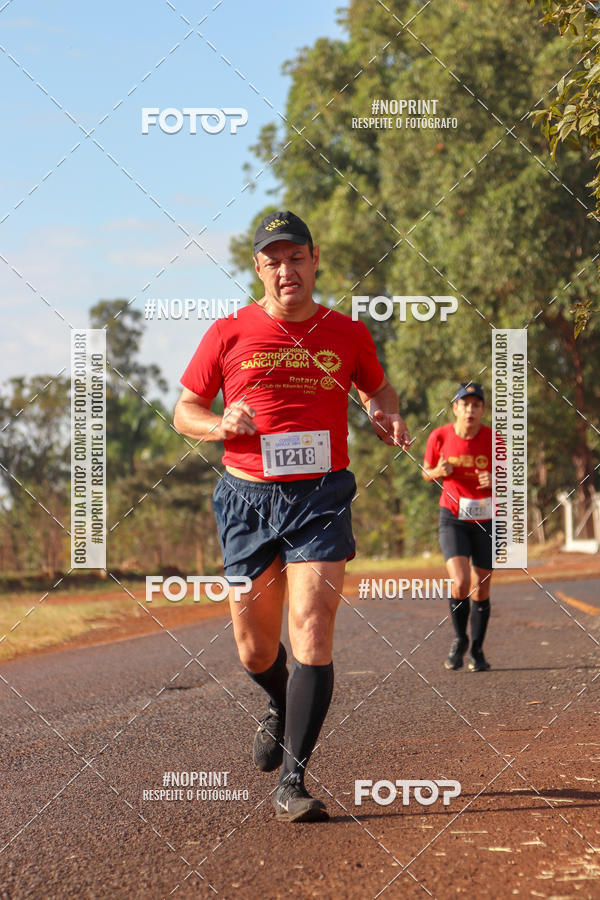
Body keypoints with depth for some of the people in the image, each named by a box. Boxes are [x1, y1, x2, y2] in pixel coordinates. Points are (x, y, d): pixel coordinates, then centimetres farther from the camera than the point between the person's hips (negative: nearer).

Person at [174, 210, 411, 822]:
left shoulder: (347, 334, 7)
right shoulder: (229, 334, 4)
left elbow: (377, 386, 26)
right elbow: (184, 410, 11)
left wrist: (386, 416, 3)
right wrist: (221, 425, -10)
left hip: (321, 497, -1)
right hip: (248, 497, 1)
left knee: (312, 630, -16)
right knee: (255, 651, 8)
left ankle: (293, 781, -13)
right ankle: (281, 710, 44)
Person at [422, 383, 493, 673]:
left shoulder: (493, 440, -8)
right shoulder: (440, 437, -7)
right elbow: (427, 472, 9)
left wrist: (494, 481, -19)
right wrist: (438, 472, -14)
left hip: (486, 519, 1)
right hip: (453, 518, -1)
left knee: (481, 590, 5)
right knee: (460, 583, -19)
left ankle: (476, 649, 25)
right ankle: (459, 639, 7)